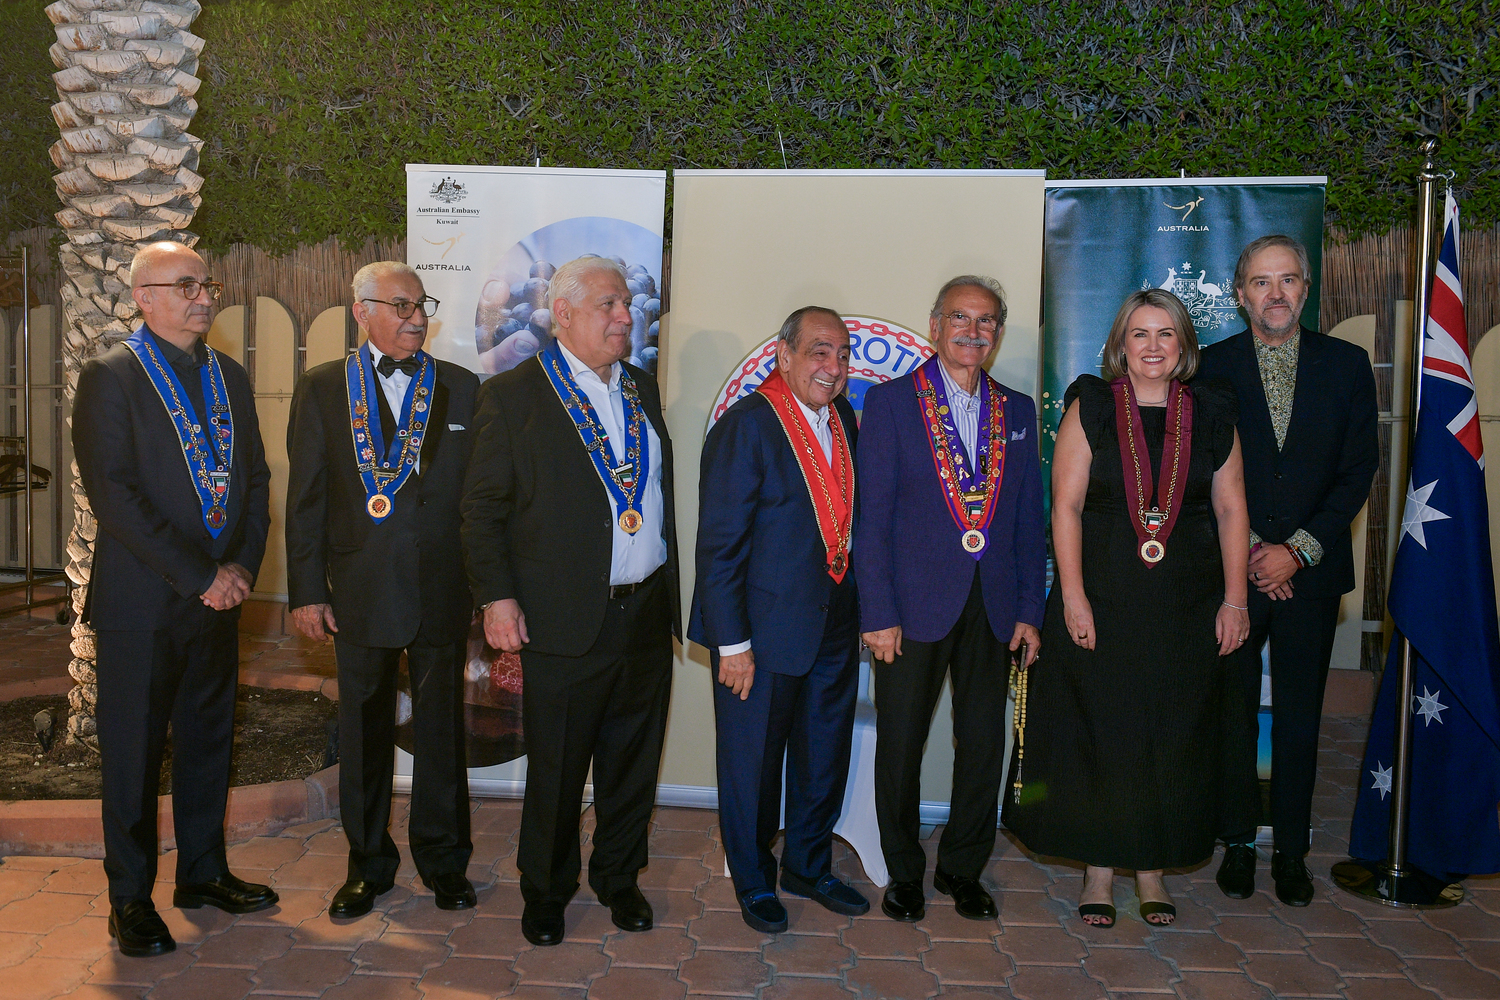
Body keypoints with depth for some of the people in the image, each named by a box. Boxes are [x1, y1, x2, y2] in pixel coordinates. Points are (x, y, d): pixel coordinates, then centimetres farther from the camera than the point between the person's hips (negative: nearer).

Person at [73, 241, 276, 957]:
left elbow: (256, 479, 12)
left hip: (217, 597, 6)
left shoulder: (229, 376, 11)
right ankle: (131, 898, 20)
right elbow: (113, 495, -16)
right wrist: (198, 577, -17)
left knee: (208, 740, 15)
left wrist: (242, 566, -3)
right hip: (140, 602, -5)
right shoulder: (110, 377, -8)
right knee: (133, 753, 6)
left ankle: (203, 872, 30)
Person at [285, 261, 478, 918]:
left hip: (442, 589, 0)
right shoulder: (321, 389, 4)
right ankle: (368, 864, 28)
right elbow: (305, 497, 2)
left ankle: (443, 860, 26)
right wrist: (306, 590, -2)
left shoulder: (461, 388, 5)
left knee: (442, 728, 9)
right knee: (364, 732, 11)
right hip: (359, 590, 0)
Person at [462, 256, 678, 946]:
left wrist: (668, 592, 13)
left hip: (647, 613, 5)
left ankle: (618, 878, 35)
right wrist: (497, 597, -11)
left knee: (633, 760, 15)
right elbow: (483, 507, -4)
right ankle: (545, 891, 29)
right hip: (565, 622, -5)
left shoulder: (643, 390, 12)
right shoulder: (513, 395, -4)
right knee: (556, 770, 8)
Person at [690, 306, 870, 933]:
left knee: (825, 757, 20)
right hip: (764, 629, -7)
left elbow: (844, 519, 10)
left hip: (834, 624, 7)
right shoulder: (746, 425, -16)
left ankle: (808, 865, 41)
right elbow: (719, 544, -17)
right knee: (754, 762, 11)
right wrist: (732, 643, -18)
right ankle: (754, 881, 32)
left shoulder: (843, 419, 5)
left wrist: (859, 609, 5)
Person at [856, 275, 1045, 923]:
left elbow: (1029, 519, 11)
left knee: (985, 744, 10)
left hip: (992, 605, 4)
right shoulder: (891, 402, -1)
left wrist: (1029, 610, 4)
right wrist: (878, 612, -11)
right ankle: (904, 874, 25)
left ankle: (962, 869, 29)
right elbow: (873, 515, -6)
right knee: (900, 746, 6)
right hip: (915, 602, -3)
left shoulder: (1018, 411, 10)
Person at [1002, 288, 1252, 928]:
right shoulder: (1091, 408, -1)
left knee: (1173, 739, 9)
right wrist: (1073, 597, -12)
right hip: (1102, 603, -2)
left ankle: (1152, 867, 25)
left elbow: (1231, 510, 6)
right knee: (1100, 735, 4)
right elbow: (1066, 506, -5)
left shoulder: (1210, 413, 6)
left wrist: (1234, 600, -1)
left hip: (1187, 606, 2)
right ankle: (1099, 868, 19)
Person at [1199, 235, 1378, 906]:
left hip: (1312, 573, 1)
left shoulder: (1347, 365, 5)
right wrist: (1250, 551, -9)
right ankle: (1237, 843, 20)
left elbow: (1359, 469, 1)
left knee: (1299, 718, 8)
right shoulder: (1211, 367, 1)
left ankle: (1291, 851, 21)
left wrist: (1298, 550, -9)